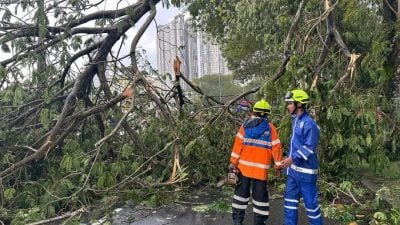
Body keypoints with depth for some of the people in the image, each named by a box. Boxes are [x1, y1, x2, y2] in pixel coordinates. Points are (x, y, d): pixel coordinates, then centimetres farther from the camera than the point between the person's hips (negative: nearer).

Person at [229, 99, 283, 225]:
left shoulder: (246, 124, 2)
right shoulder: (270, 128, -1)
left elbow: (238, 144, -3)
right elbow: (276, 148, -2)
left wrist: (233, 162, -1)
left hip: (244, 166, 2)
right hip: (260, 168, -2)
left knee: (241, 192, 13)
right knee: (260, 195, 8)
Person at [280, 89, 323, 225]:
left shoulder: (308, 123, -19)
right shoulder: (295, 120, 11)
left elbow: (309, 148, -23)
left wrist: (293, 158, -26)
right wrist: (289, 158, 21)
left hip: (305, 170, -9)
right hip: (293, 169, 9)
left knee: (310, 201, 4)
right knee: (290, 199, 15)